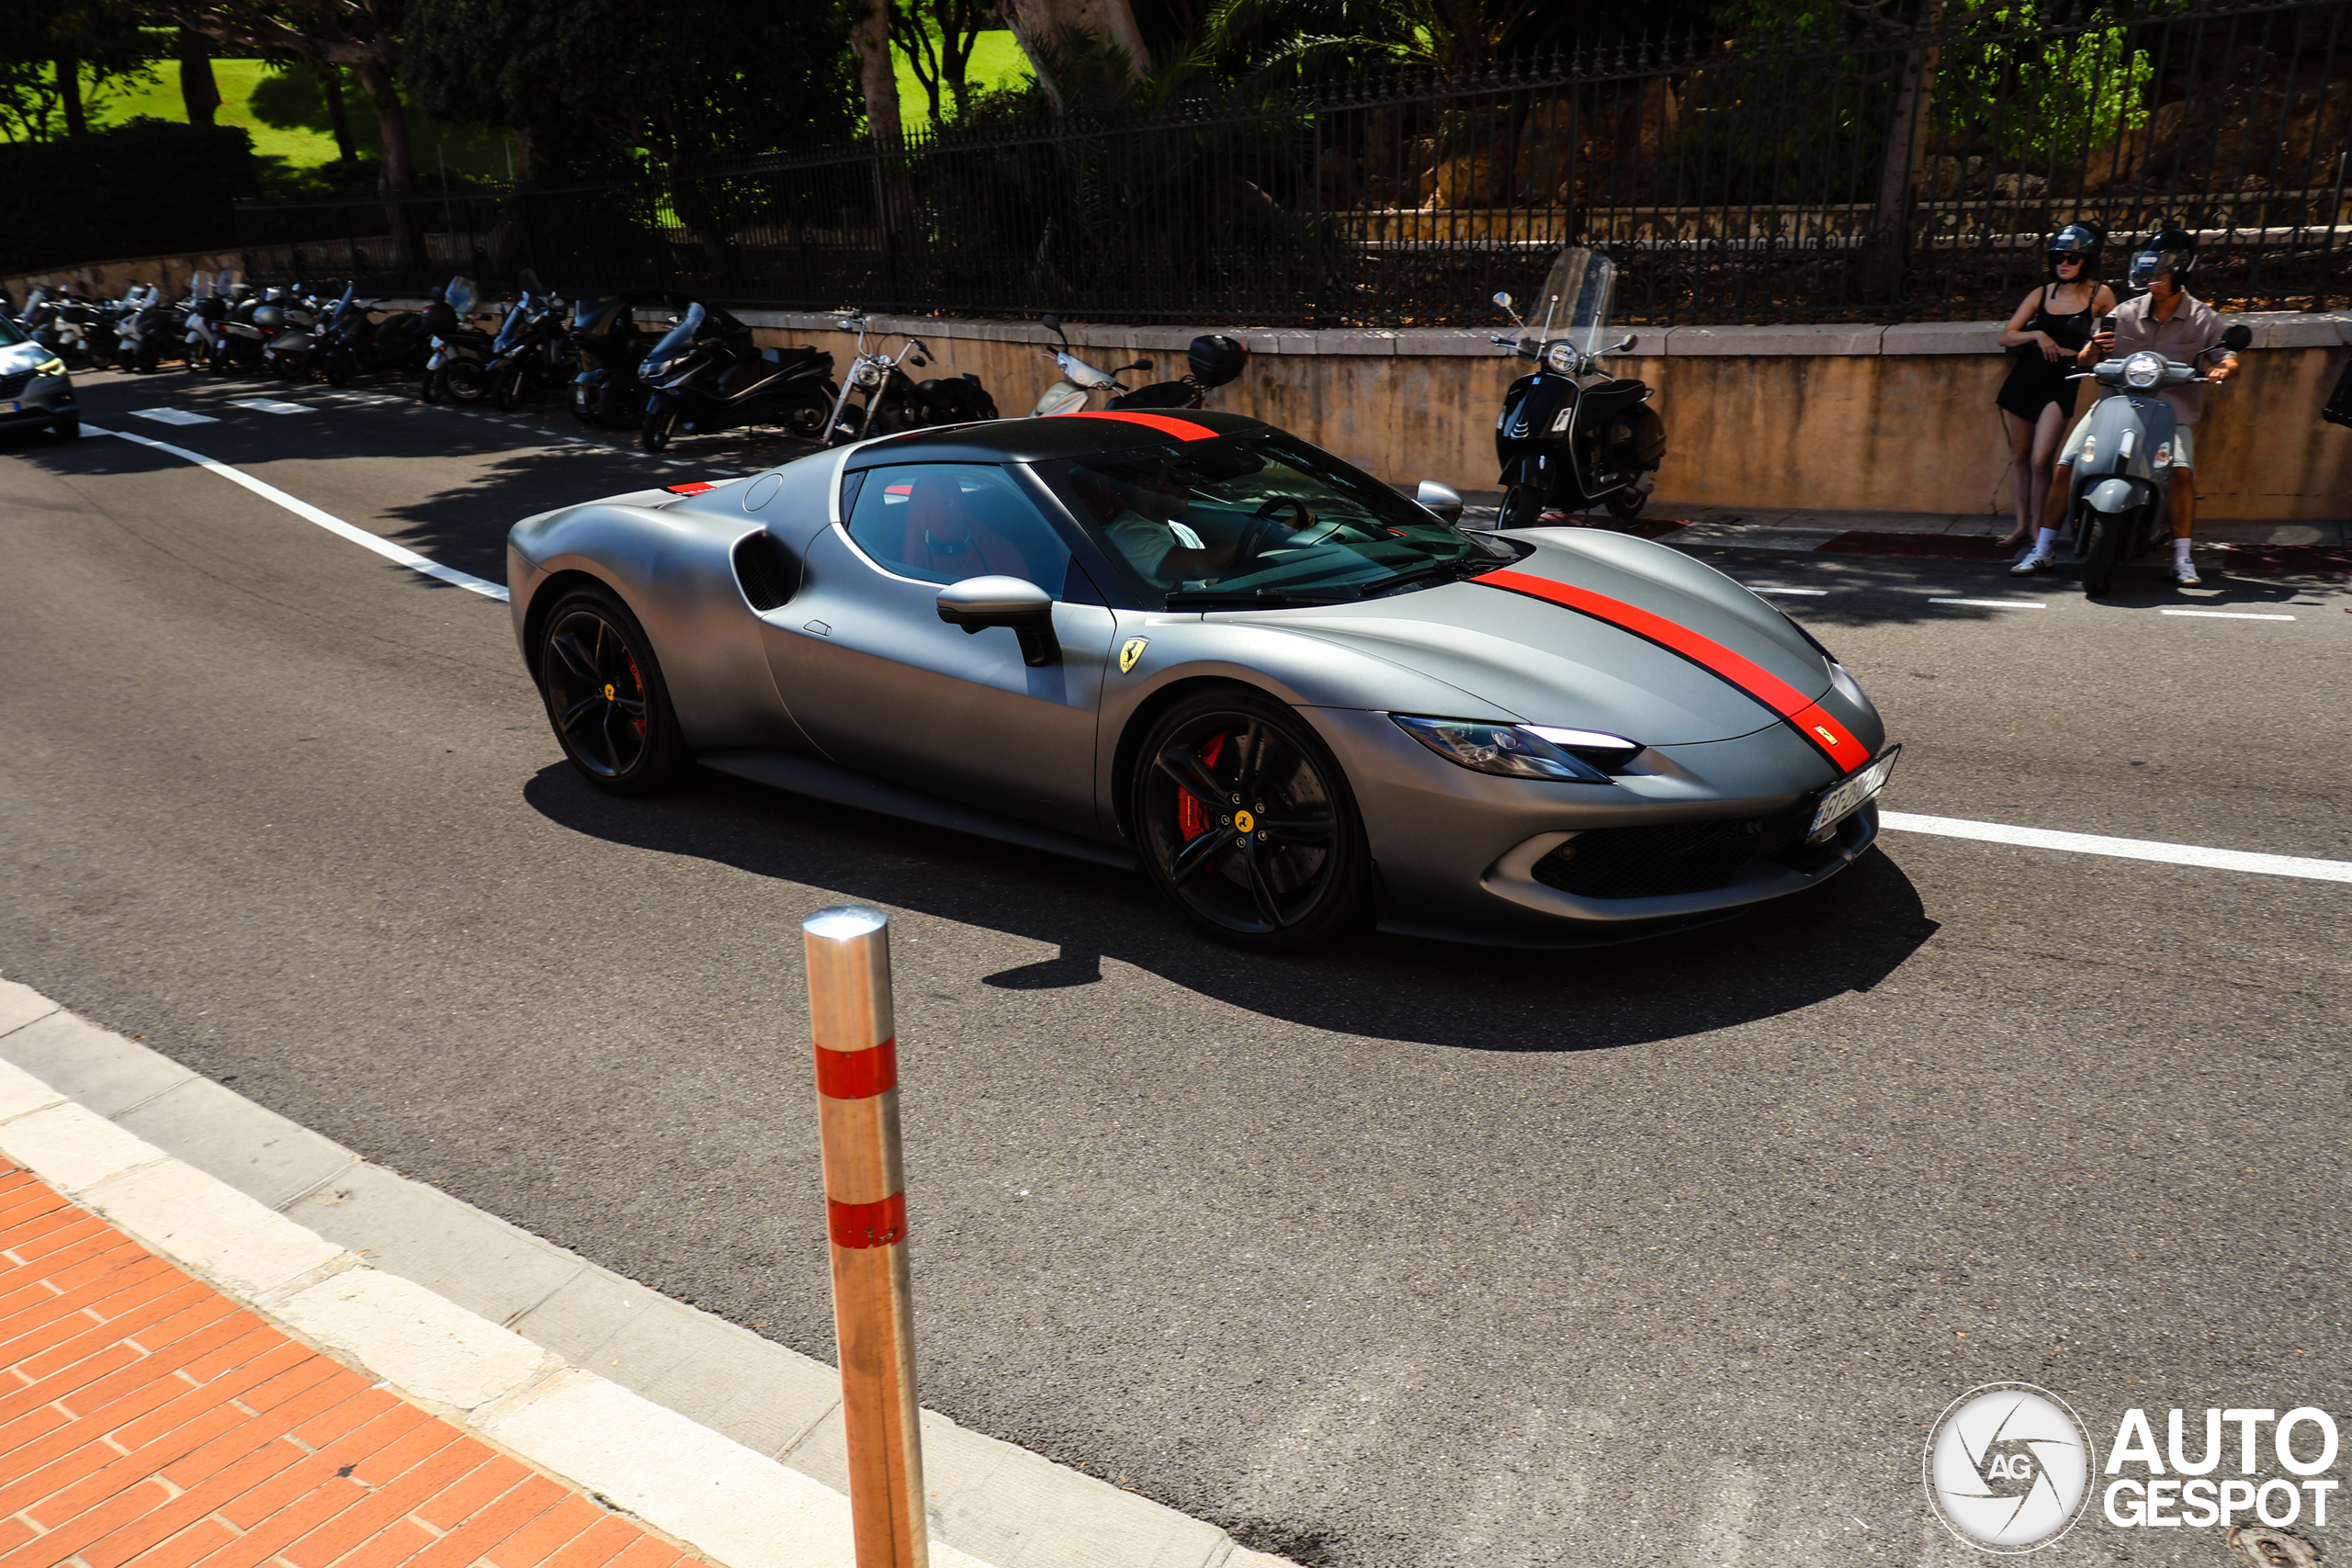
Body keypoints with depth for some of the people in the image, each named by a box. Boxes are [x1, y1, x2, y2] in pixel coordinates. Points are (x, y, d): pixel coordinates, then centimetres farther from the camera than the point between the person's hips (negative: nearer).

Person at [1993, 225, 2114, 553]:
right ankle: (2022, 525, 19)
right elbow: (2006, 336, 6)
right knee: (2019, 456, 8)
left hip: (2063, 379, -4)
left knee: (2040, 460, -15)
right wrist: (2036, 334, -9)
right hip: (2027, 374, 4)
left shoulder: (2100, 295, 1)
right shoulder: (2042, 293, 9)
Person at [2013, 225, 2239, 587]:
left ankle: (2182, 557, -13)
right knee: (2064, 466, -13)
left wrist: (2223, 369, -25)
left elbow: (2228, 359, 0)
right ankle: (2042, 550, -3)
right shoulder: (2125, 314, 7)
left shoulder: (2204, 319, 5)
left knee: (2182, 469, -26)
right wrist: (2094, 350, -19)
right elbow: (2084, 361, 6)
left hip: (2171, 410, -2)